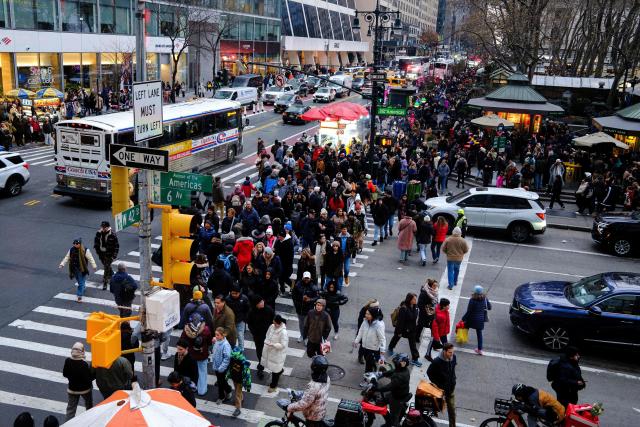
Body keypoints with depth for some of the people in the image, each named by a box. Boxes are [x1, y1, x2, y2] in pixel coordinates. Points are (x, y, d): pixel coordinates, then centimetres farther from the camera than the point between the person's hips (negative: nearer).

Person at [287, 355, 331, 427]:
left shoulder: (313, 387, -39)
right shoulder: (326, 378, -13)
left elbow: (303, 404, -32)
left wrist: (290, 408, -16)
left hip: (313, 416, -7)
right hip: (322, 412, 7)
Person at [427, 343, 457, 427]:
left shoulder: (453, 357, -12)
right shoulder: (437, 362, -27)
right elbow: (429, 373, -13)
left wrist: (453, 380, 9)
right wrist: (436, 384, -12)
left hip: (451, 388, 4)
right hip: (440, 389, -4)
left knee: (452, 409, 11)